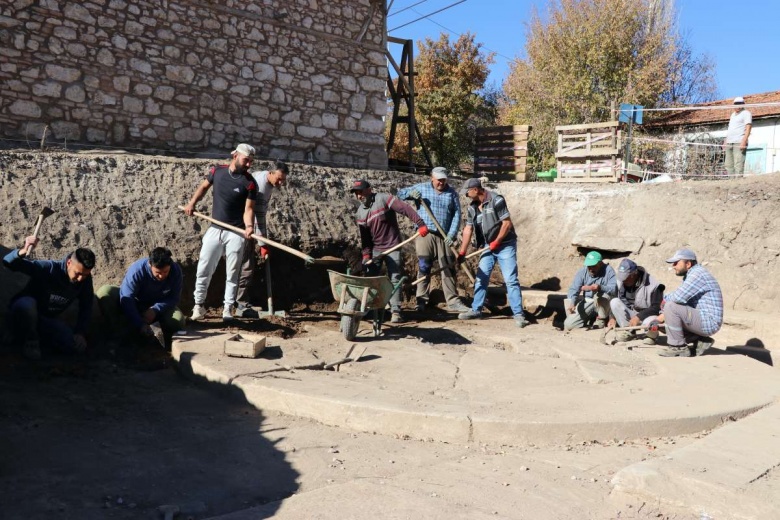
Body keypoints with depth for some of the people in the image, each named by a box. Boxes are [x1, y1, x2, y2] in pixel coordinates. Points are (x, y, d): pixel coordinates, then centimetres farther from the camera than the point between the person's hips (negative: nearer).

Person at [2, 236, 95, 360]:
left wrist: (80, 333, -16)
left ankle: (37, 335, 4)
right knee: (27, 304, -41)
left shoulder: (85, 280, -12)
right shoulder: (49, 268, -27)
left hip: (46, 320, 4)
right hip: (21, 316, -4)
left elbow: (86, 308, -2)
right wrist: (23, 251, -56)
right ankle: (30, 340, -13)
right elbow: (8, 262, -33)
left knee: (78, 345, -18)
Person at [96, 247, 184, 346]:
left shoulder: (176, 270, -22)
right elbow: (126, 299, -32)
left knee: (178, 321, -28)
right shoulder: (137, 269, -30)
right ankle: (117, 332, -13)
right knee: (104, 292, -28)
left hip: (158, 306, 2)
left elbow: (174, 298, -16)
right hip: (134, 304, -2)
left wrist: (155, 310, -33)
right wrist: (140, 325, -40)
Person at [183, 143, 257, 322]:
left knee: (232, 273, 3)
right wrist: (192, 203, 5)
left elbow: (248, 209, -14)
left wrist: (249, 226, -32)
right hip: (215, 229, 3)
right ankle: (199, 304, 16)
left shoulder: (249, 183, -9)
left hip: (236, 233, -2)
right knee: (203, 269, 4)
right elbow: (204, 187, 17)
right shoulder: (217, 171, -1)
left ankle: (228, 308, 13)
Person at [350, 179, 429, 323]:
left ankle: (395, 310, -2)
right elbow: (364, 236, 7)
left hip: (392, 247, -5)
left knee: (395, 279, -5)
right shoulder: (360, 213, 4)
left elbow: (405, 209, -23)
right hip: (375, 248, 5)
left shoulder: (383, 199, -13)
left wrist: (420, 224, -33)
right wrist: (366, 254, -5)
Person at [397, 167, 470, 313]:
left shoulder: (452, 192, 7)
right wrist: (410, 193, -11)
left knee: (448, 269, 6)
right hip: (425, 235, -1)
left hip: (445, 236, 2)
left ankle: (453, 301, 12)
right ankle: (422, 300, 8)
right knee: (424, 268, 0)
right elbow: (400, 193, 11)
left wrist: (452, 234, -8)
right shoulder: (421, 188, 5)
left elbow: (456, 215, 3)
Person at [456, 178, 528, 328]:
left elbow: (507, 223, -18)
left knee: (511, 280, -8)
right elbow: (468, 229, 3)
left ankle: (518, 314, -3)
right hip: (487, 247, 7)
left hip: (505, 245, -7)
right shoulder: (472, 207, 3)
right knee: (481, 278, 9)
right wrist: (462, 252, -3)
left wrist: (496, 242, -15)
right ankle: (476, 310, 20)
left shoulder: (496, 200, -18)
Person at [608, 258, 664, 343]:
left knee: (650, 323, -41)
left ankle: (651, 336, -1)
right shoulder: (621, 283, -5)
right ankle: (628, 331, -11)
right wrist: (613, 318, -13)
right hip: (631, 314, 5)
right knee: (614, 302, -19)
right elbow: (617, 304, 3)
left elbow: (656, 308, -22)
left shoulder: (652, 285, -21)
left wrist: (638, 316, -31)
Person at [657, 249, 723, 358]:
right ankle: (700, 340, 13)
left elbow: (679, 297, -27)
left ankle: (678, 347, -14)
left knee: (671, 307, -24)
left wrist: (666, 299, -5)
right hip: (703, 320, 10)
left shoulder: (698, 274, -16)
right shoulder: (689, 275, 15)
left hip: (708, 321, -10)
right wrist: (663, 315, 2)